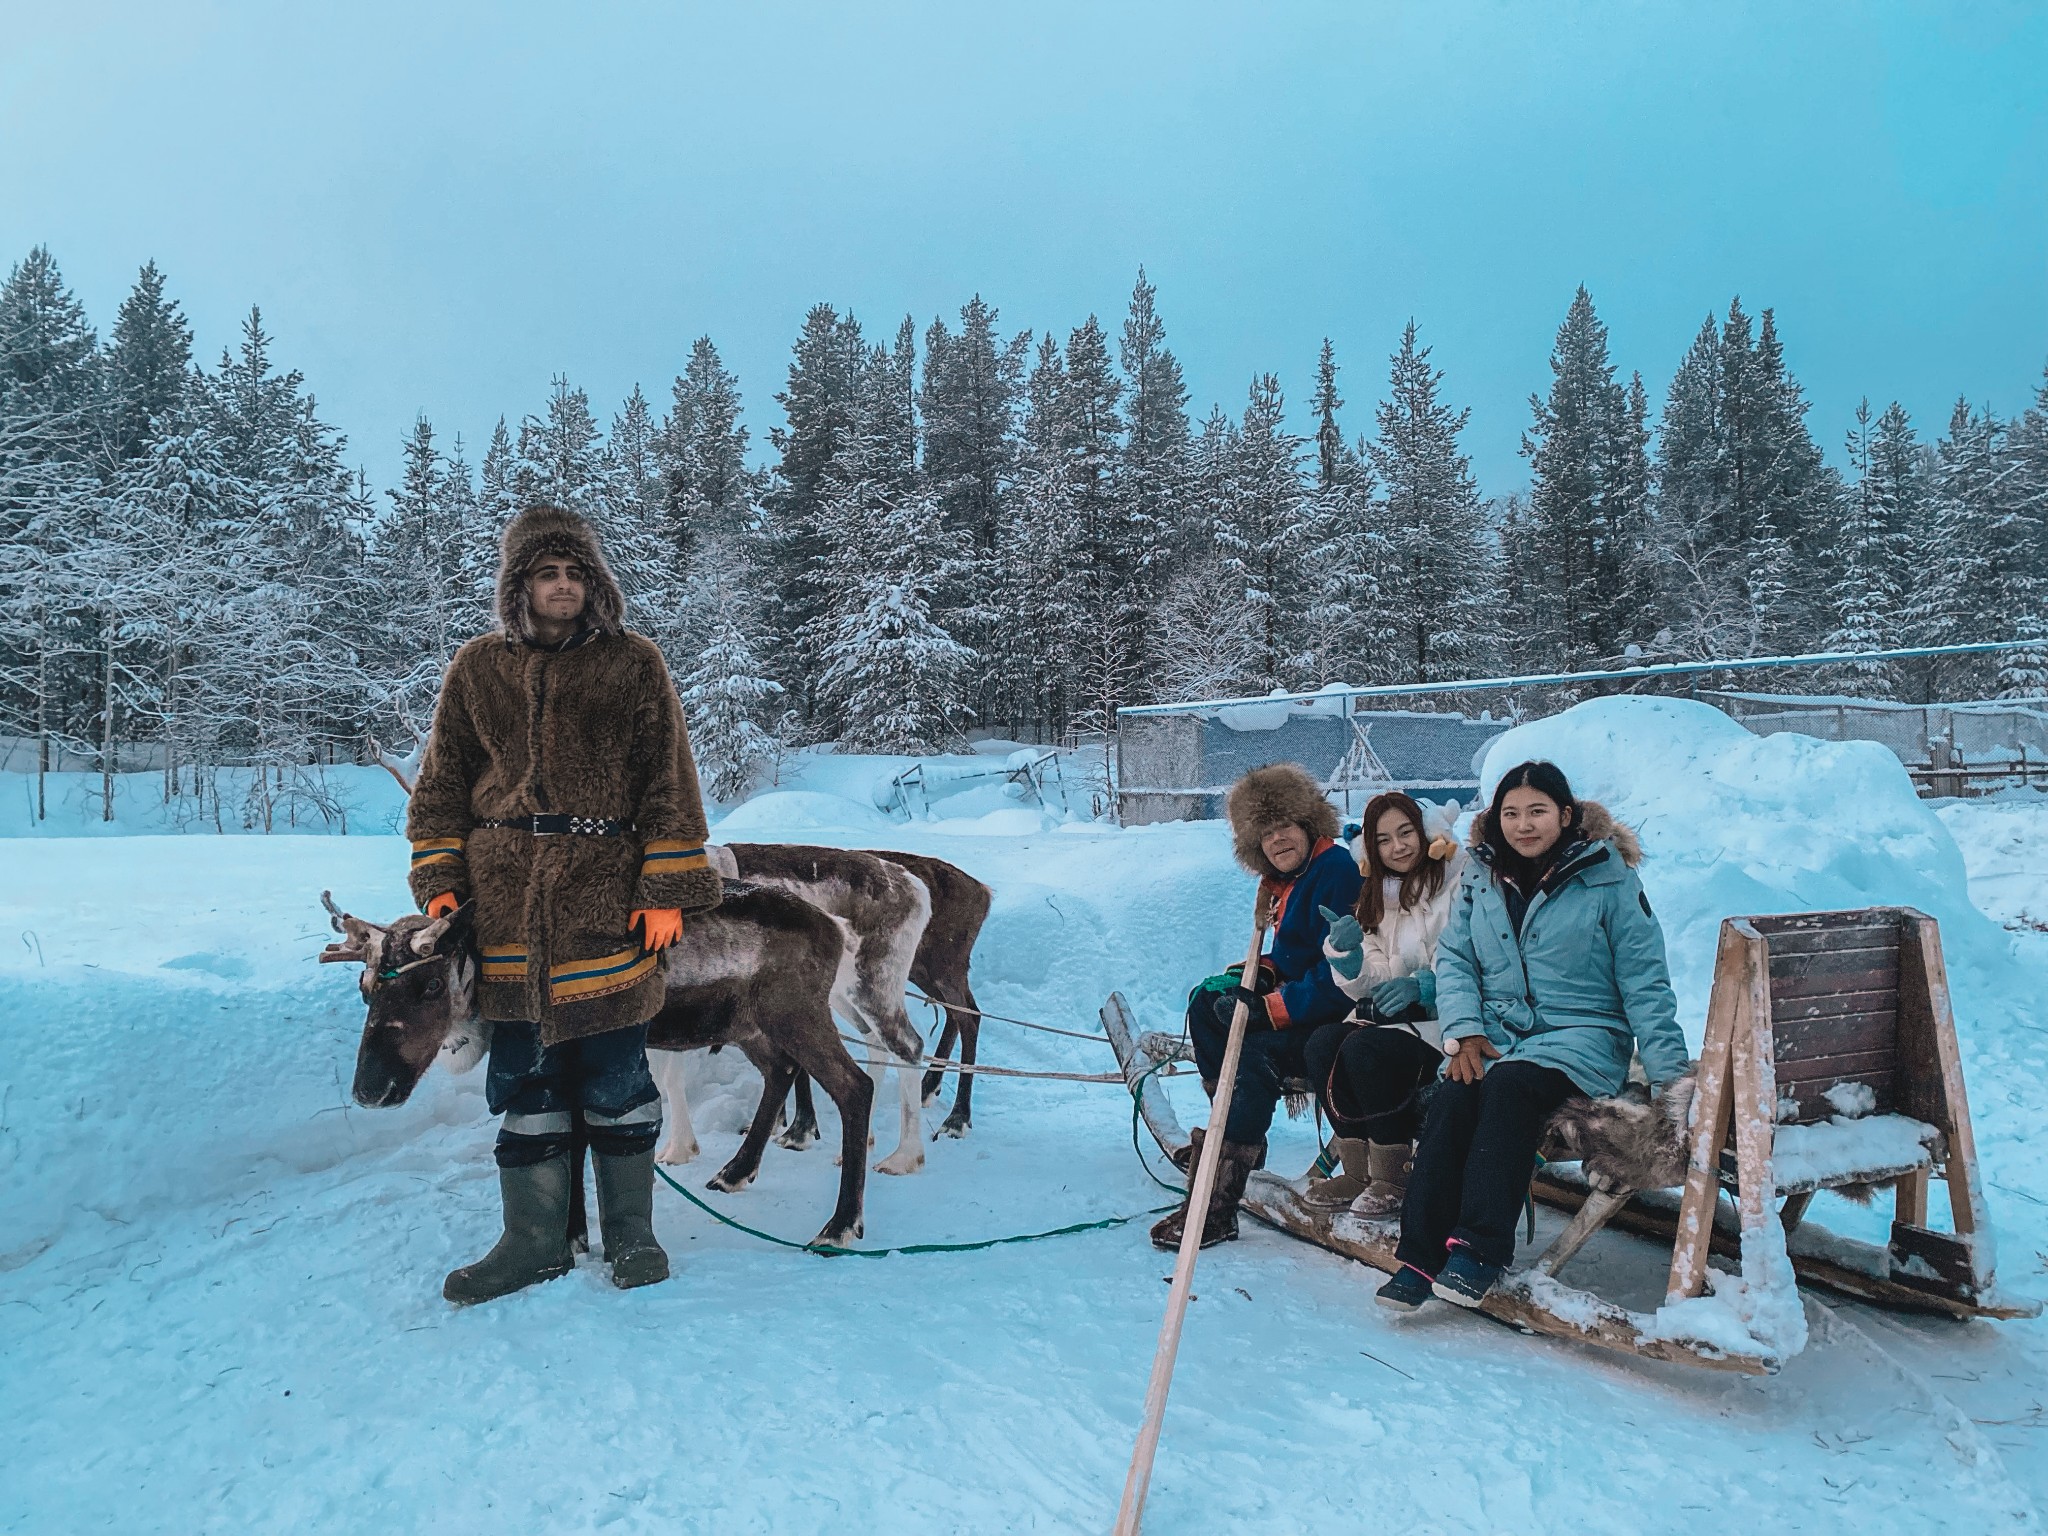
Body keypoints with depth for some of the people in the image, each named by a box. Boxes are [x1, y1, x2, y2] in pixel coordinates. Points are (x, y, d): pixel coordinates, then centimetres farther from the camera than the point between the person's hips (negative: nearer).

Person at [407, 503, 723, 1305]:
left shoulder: (632, 663, 2)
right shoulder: (478, 668, 9)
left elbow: (669, 782, 0)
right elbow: (442, 784, 13)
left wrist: (667, 890, -6)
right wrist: (440, 881, 5)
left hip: (605, 893, -2)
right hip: (507, 902, 2)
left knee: (615, 1073, 3)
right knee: (522, 1075, 8)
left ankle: (630, 1232, 20)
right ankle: (534, 1240, 21)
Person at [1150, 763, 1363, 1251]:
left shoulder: (1336, 871, -19)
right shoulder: (1284, 879, 9)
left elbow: (1338, 976, -25)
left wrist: (1272, 1007, -23)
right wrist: (1263, 973, 2)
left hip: (1337, 1013, -11)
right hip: (1299, 998, 11)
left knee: (1261, 1054, -30)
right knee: (1208, 1000, 9)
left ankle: (1218, 1206, -28)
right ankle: (1235, 1131, 8)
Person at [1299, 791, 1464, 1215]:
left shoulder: (1458, 885, -5)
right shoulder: (1376, 897, 16)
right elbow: (1371, 986, 7)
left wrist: (1423, 985, -25)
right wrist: (1348, 952, -13)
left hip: (1442, 1017, -6)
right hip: (1389, 1014, 7)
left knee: (1364, 1048, -29)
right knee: (1323, 1042, -20)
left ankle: (1392, 1177, -14)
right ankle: (1357, 1171, -11)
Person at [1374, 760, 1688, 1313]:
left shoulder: (1608, 878, -2)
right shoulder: (1480, 878, 9)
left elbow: (1644, 982, -2)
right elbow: (1453, 958, 8)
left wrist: (1669, 1074, -8)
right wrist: (1465, 1032, -8)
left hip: (1582, 1033, -3)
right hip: (1499, 1031, 3)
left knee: (1509, 1085, -33)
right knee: (1452, 1096, -26)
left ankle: (1479, 1248, -28)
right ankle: (1421, 1255, -25)